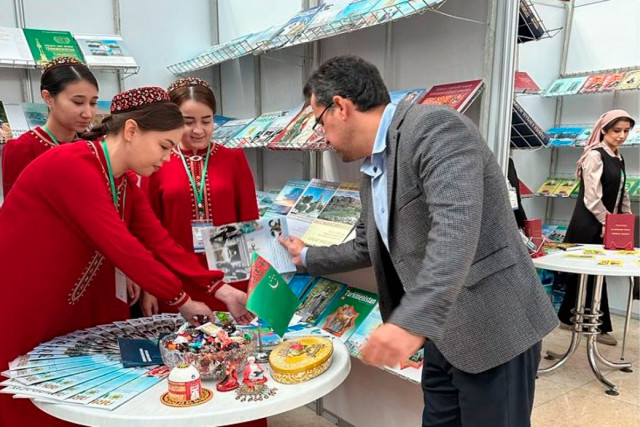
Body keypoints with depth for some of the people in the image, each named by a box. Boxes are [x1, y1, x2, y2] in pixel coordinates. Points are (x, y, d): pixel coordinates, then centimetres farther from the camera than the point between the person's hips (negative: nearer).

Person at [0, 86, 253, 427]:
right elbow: (121, 246, -27)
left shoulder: (126, 181, 2)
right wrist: (179, 300, -18)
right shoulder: (73, 165, -25)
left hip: (67, 317, 8)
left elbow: (160, 243, -2)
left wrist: (221, 289, -9)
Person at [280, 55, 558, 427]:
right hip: (443, 334, 9)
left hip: (495, 328, -8)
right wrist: (307, 258, 35)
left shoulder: (434, 126, -18)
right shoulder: (372, 176, 12)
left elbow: (456, 225, -32)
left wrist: (413, 320, -38)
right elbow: (366, 248, 25)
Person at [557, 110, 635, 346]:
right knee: (592, 273, -1)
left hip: (607, 223, 9)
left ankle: (569, 318, 22)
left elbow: (622, 193, 20)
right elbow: (591, 196, -18)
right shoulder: (595, 155, -13)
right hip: (589, 224, -8)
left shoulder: (618, 158, 14)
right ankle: (599, 326, 9)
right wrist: (606, 222, -16)